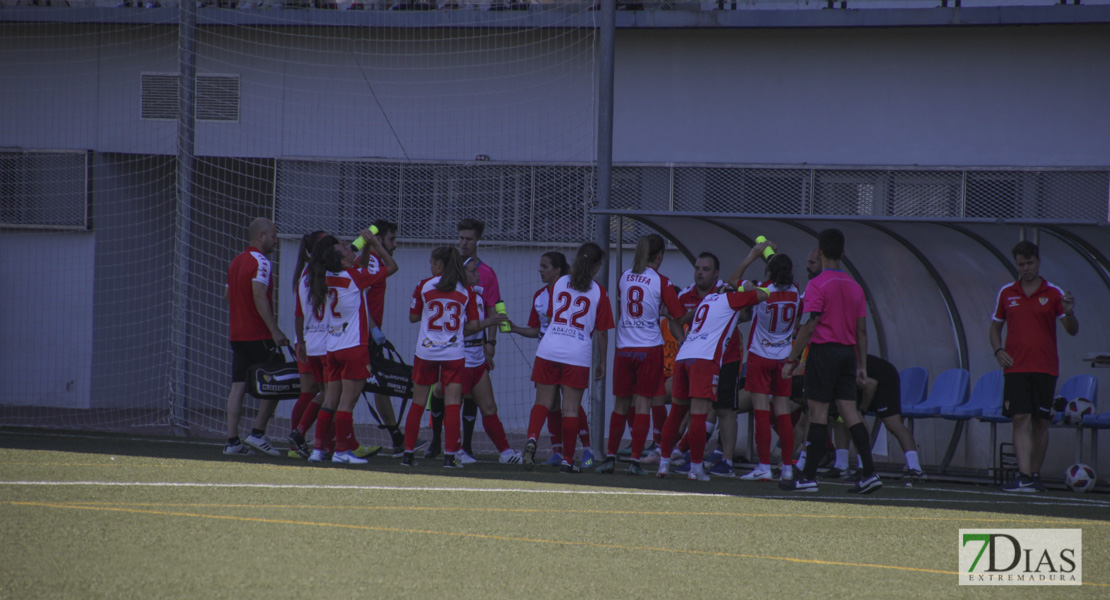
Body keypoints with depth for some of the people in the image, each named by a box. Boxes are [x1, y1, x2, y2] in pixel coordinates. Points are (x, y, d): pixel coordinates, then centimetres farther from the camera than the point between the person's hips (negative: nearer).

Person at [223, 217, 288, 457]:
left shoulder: (237, 261, 15)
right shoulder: (260, 262, -12)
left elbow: (227, 295, 23)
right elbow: (259, 296, -23)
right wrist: (274, 330, -26)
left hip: (237, 335, 8)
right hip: (258, 336, -8)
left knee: (238, 386, 5)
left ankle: (232, 440, 1)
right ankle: (257, 433, -1)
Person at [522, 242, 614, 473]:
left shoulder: (560, 283, 8)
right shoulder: (599, 292, -1)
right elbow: (602, 331, 1)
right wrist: (602, 362, 11)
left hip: (548, 350, 2)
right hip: (578, 355, -2)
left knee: (543, 401, 6)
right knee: (571, 408, 3)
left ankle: (532, 437, -20)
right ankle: (568, 460, 6)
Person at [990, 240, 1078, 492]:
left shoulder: (1053, 294, 3)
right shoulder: (1006, 293, 9)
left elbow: (1072, 330, -1)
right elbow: (995, 327, 19)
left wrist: (1069, 313, -23)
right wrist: (998, 351, 0)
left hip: (1045, 367, 0)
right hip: (1015, 367, 0)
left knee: (1041, 422, 4)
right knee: (1020, 420, -12)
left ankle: (1035, 474, 15)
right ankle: (1023, 476, -19)